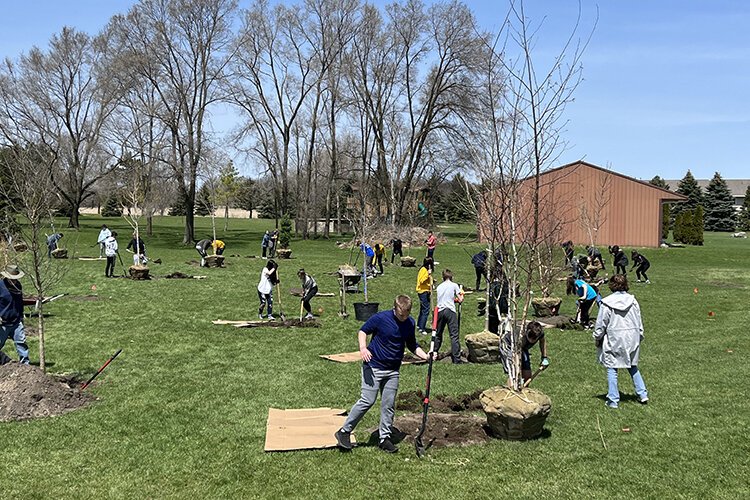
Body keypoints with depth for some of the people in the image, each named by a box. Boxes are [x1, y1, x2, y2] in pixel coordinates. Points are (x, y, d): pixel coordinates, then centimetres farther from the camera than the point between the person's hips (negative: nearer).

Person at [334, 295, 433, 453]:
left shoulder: (410, 323, 2)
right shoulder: (380, 318, -14)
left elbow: (412, 345, 16)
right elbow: (363, 331, -4)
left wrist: (425, 356, 3)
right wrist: (363, 347, -21)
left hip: (393, 371, 5)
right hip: (373, 367, -5)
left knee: (389, 405, 7)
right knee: (367, 401, -7)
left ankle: (384, 438, 20)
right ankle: (344, 431, 5)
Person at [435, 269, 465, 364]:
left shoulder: (439, 287, 15)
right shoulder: (454, 285, 3)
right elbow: (460, 300, 0)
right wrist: (462, 294, 22)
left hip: (440, 311, 4)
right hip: (450, 311, -4)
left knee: (438, 334, 17)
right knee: (454, 335, -5)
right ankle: (456, 358, -9)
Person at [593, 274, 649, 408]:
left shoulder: (606, 303, -11)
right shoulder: (633, 301, 1)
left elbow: (600, 324, -6)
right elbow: (639, 322, 8)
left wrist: (597, 339, 8)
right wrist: (639, 338, 20)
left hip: (613, 341, -4)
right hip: (632, 339, 4)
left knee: (612, 369, 3)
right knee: (633, 367, 20)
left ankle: (613, 400, 5)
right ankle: (643, 395, 21)